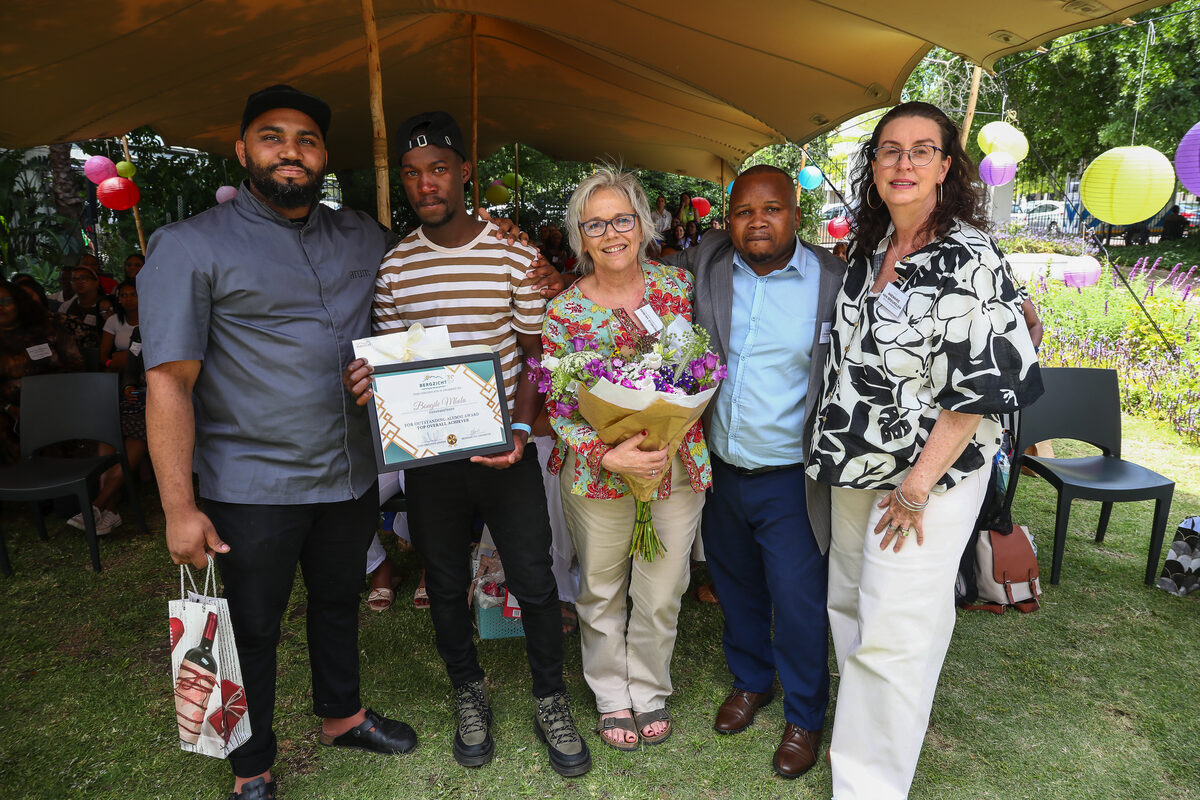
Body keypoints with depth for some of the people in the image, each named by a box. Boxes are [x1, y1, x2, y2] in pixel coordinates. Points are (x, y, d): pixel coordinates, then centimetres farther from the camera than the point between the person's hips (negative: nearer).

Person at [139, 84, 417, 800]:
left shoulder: (365, 239, 6)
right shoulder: (193, 245, -9)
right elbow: (168, 380, -13)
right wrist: (179, 507, -17)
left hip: (353, 475, 5)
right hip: (252, 487, -4)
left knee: (339, 603, 23)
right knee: (252, 630, 11)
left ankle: (342, 714, 47)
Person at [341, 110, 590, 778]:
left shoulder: (513, 255, -3)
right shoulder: (394, 266, 2)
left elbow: (535, 351, 0)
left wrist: (521, 429, -14)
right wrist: (367, 380, -16)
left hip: (506, 450, -2)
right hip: (428, 454, 2)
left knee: (535, 581, 5)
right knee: (446, 584, 15)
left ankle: (551, 701, 28)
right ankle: (470, 692, 38)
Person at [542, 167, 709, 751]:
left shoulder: (678, 286, -2)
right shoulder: (563, 312, -8)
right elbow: (556, 406, -9)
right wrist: (608, 455, -23)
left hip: (677, 464, 1)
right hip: (598, 472, -1)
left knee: (662, 595, 13)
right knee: (601, 594, 15)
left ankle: (650, 691, 39)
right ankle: (611, 696, 39)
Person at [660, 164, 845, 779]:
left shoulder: (833, 280, -10)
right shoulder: (704, 262, -1)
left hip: (790, 478, -3)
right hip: (720, 467, 4)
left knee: (798, 604, 7)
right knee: (735, 585, 21)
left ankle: (804, 717, 32)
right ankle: (750, 681, 47)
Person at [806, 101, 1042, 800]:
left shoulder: (969, 260, -15)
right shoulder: (869, 249, 7)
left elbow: (981, 389, -18)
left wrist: (916, 486, -17)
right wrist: (841, 449, 13)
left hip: (932, 474, -7)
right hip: (857, 465, 7)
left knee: (893, 635, 0)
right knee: (849, 604, 18)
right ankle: (862, 732, 41)